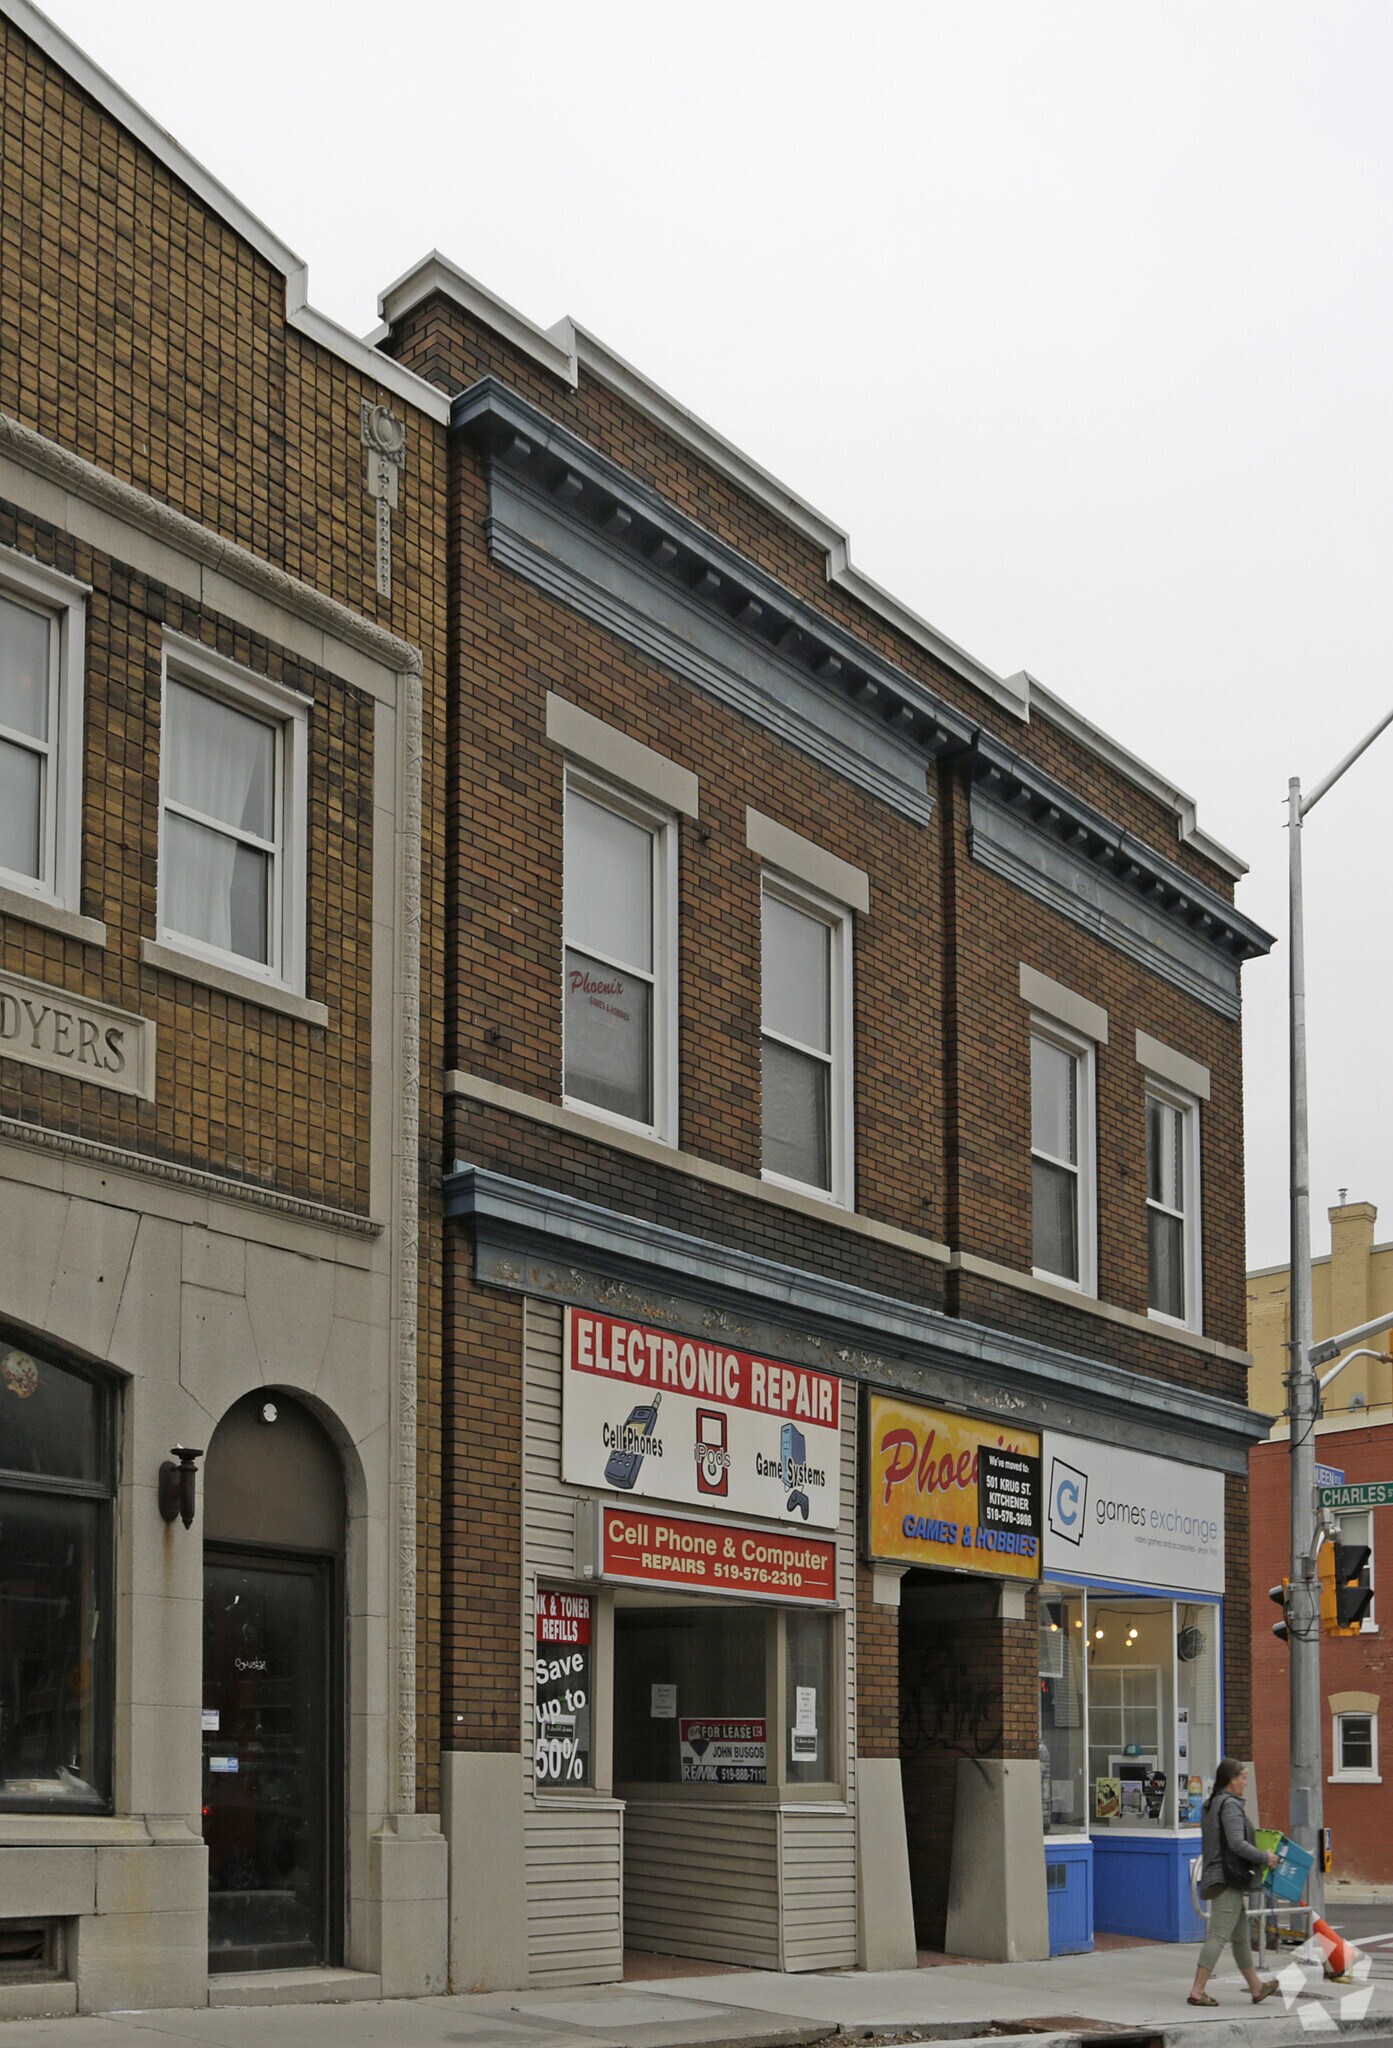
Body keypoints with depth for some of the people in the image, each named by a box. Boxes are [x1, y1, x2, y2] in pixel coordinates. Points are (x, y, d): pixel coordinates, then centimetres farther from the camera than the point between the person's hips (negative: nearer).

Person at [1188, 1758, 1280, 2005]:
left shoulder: (1211, 1805, 15)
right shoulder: (1230, 1805, -15)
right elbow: (1237, 1843, -23)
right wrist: (1265, 1858, -11)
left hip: (1216, 1877, 10)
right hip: (1228, 1878, -10)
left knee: (1241, 1936, 18)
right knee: (1218, 1935, -9)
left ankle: (1257, 1987, 28)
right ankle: (1197, 1991, -11)